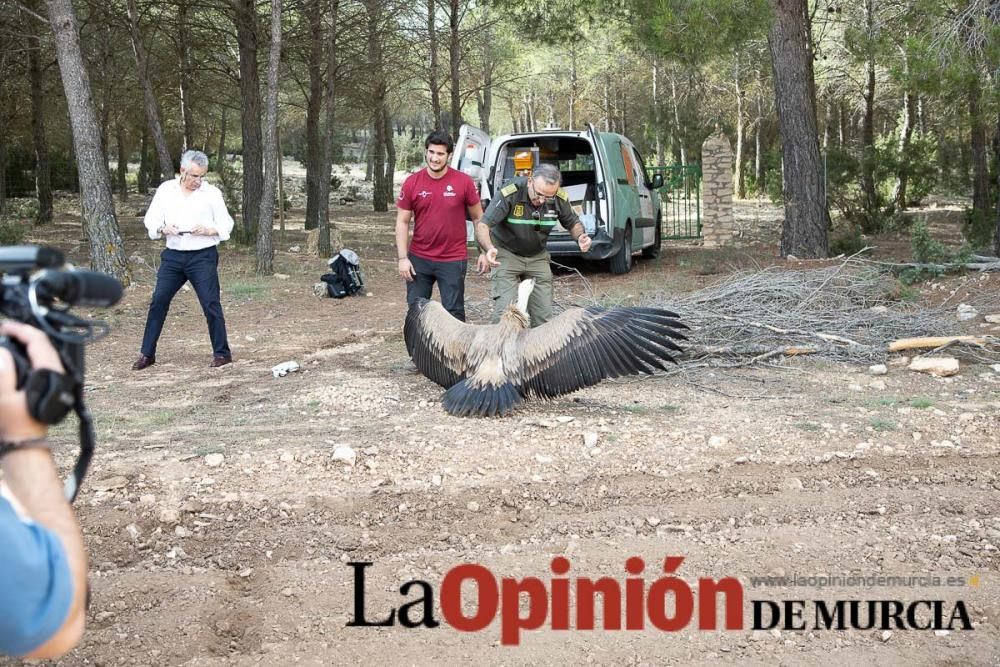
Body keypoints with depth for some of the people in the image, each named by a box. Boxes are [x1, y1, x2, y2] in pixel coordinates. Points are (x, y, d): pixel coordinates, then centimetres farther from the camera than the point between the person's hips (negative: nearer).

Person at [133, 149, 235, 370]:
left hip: (203, 256, -3)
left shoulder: (212, 193, 0)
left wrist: (208, 231, -16)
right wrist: (163, 228, -12)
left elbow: (226, 225, 3)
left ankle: (222, 353, 6)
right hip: (173, 256, 3)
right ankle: (147, 354, 10)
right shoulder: (165, 190, 6)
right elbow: (151, 219, 9)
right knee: (158, 302, 1)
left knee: (211, 304, -5)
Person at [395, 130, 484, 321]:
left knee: (453, 312, 2)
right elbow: (402, 222, 2)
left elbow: (478, 218, 4)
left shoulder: (464, 182, -6)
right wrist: (402, 258, -4)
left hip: (453, 261, -2)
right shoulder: (412, 183, -2)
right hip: (419, 259, 2)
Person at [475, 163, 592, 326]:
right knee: (505, 311, -14)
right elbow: (482, 225, -26)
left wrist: (580, 236, -18)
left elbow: (573, 223, 5)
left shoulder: (560, 199, -14)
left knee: (543, 315, 2)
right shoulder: (510, 193, -26)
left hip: (537, 257, 4)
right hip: (506, 254, -4)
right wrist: (488, 249, -46)